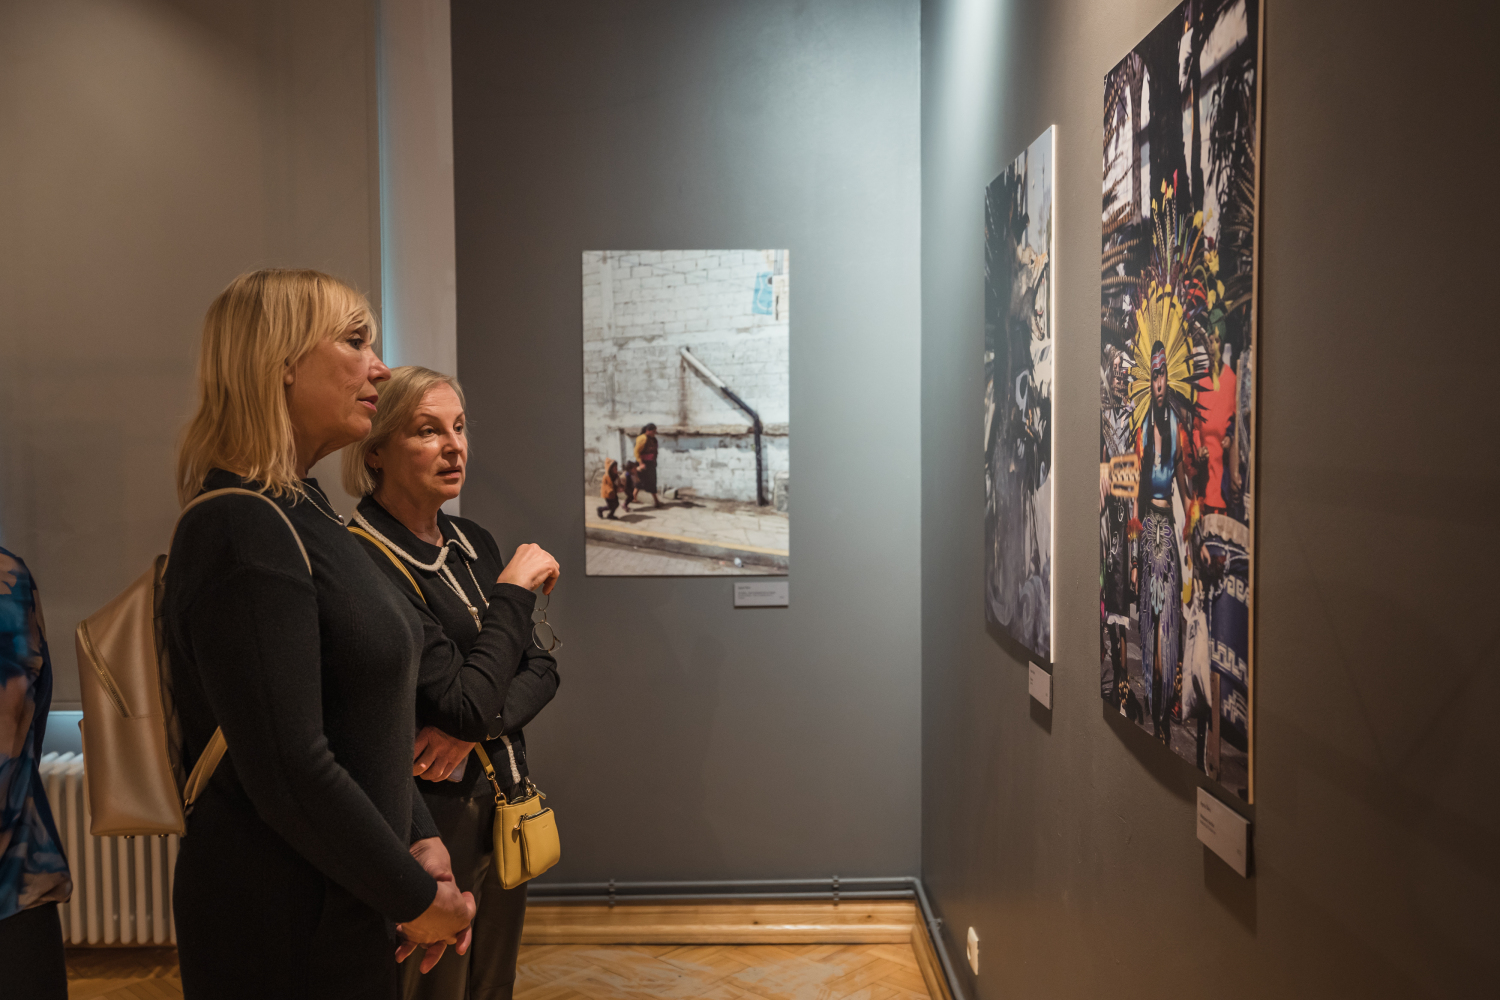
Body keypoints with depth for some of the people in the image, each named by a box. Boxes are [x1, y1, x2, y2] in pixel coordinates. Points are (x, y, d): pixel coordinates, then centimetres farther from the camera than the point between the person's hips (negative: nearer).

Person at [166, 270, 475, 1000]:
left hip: (341, 905, 9)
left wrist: (421, 841, 4)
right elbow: (290, 773, -26)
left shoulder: (304, 513, 9)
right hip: (283, 929, -9)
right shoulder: (244, 532, -22)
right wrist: (416, 899, -15)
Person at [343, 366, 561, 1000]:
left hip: (502, 814, 8)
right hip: (431, 825, -7)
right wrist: (515, 591, -14)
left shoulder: (475, 544, 6)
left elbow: (541, 670, 4)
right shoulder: (363, 561, -20)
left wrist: (473, 726, -15)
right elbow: (466, 701, -24)